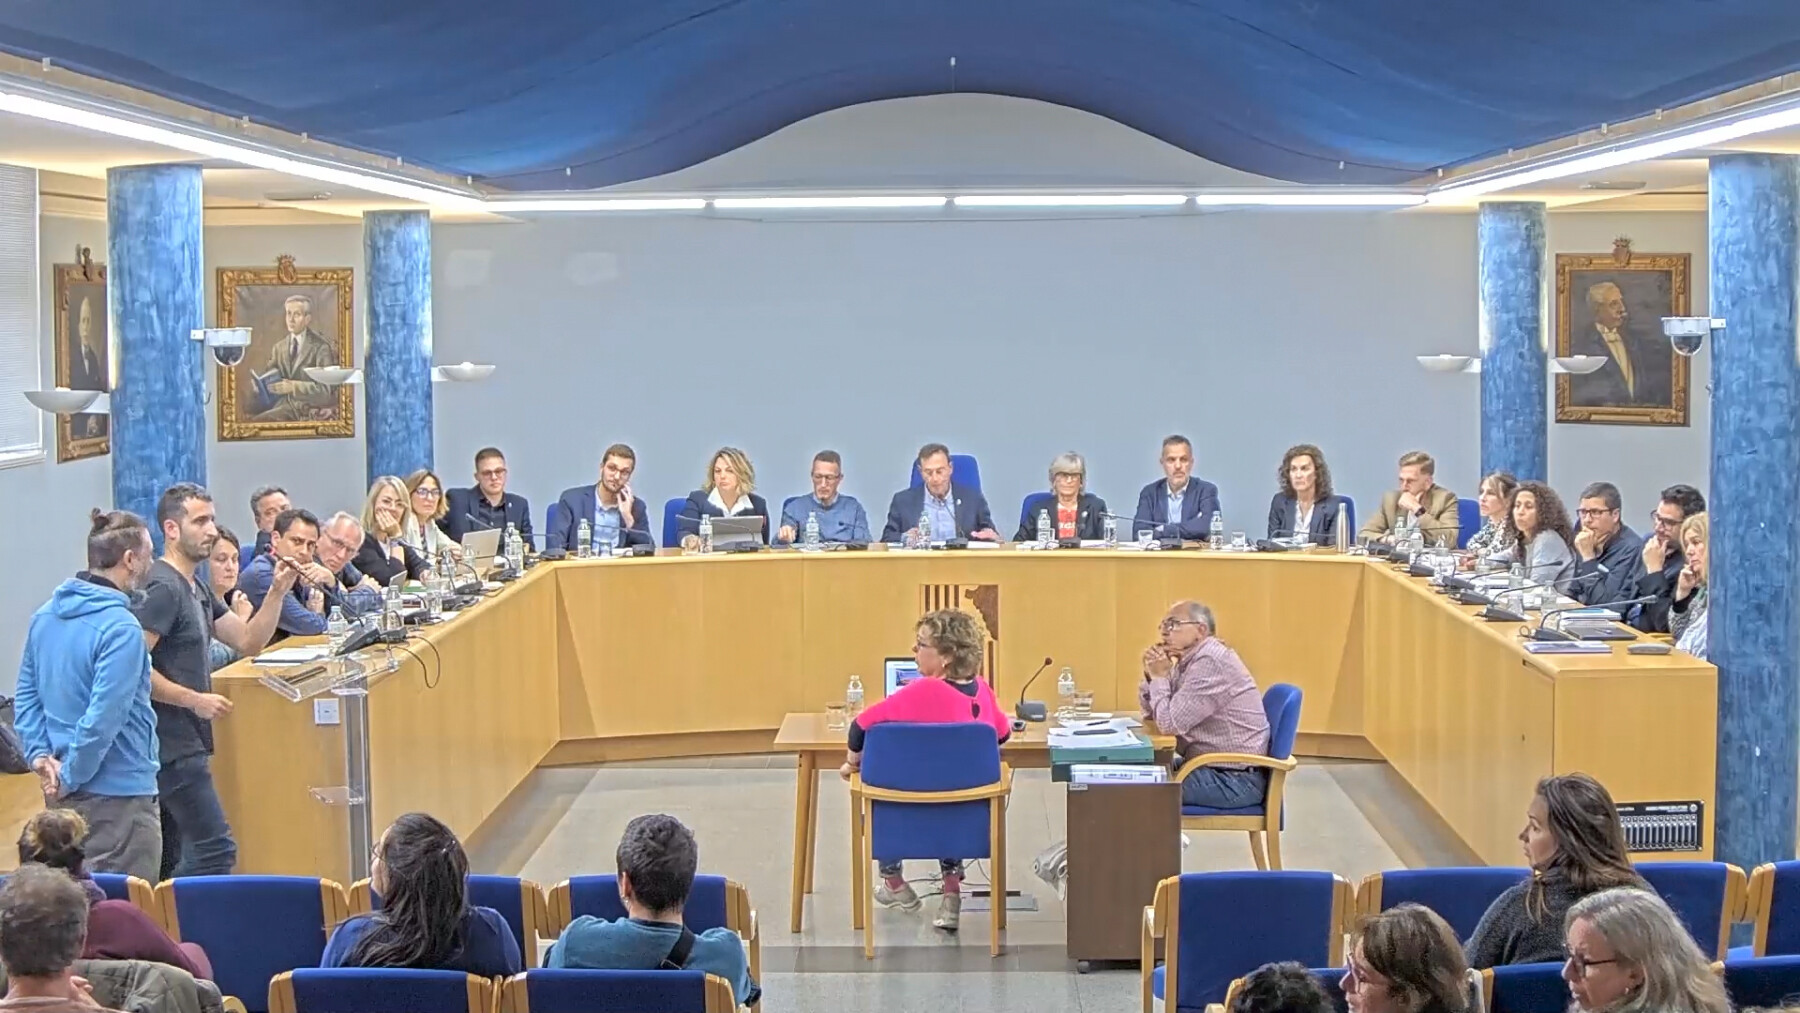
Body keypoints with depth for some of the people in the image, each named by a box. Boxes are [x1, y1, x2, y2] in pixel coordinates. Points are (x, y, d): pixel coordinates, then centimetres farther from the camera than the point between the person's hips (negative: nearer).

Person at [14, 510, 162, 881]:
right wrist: (70, 778, -14)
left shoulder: (45, 616, 7)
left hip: (66, 795, 9)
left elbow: (26, 696, 11)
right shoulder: (121, 628, -20)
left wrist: (40, 755, 4)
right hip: (119, 795, -9)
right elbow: (104, 717, -24)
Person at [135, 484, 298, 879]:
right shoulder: (162, 588, -14)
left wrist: (277, 591, 3)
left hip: (185, 741, 10)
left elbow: (248, 641, 16)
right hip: (171, 742, -10)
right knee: (215, 850, -13)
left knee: (170, 859, 13)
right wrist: (195, 700, -18)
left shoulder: (196, 589, 17)